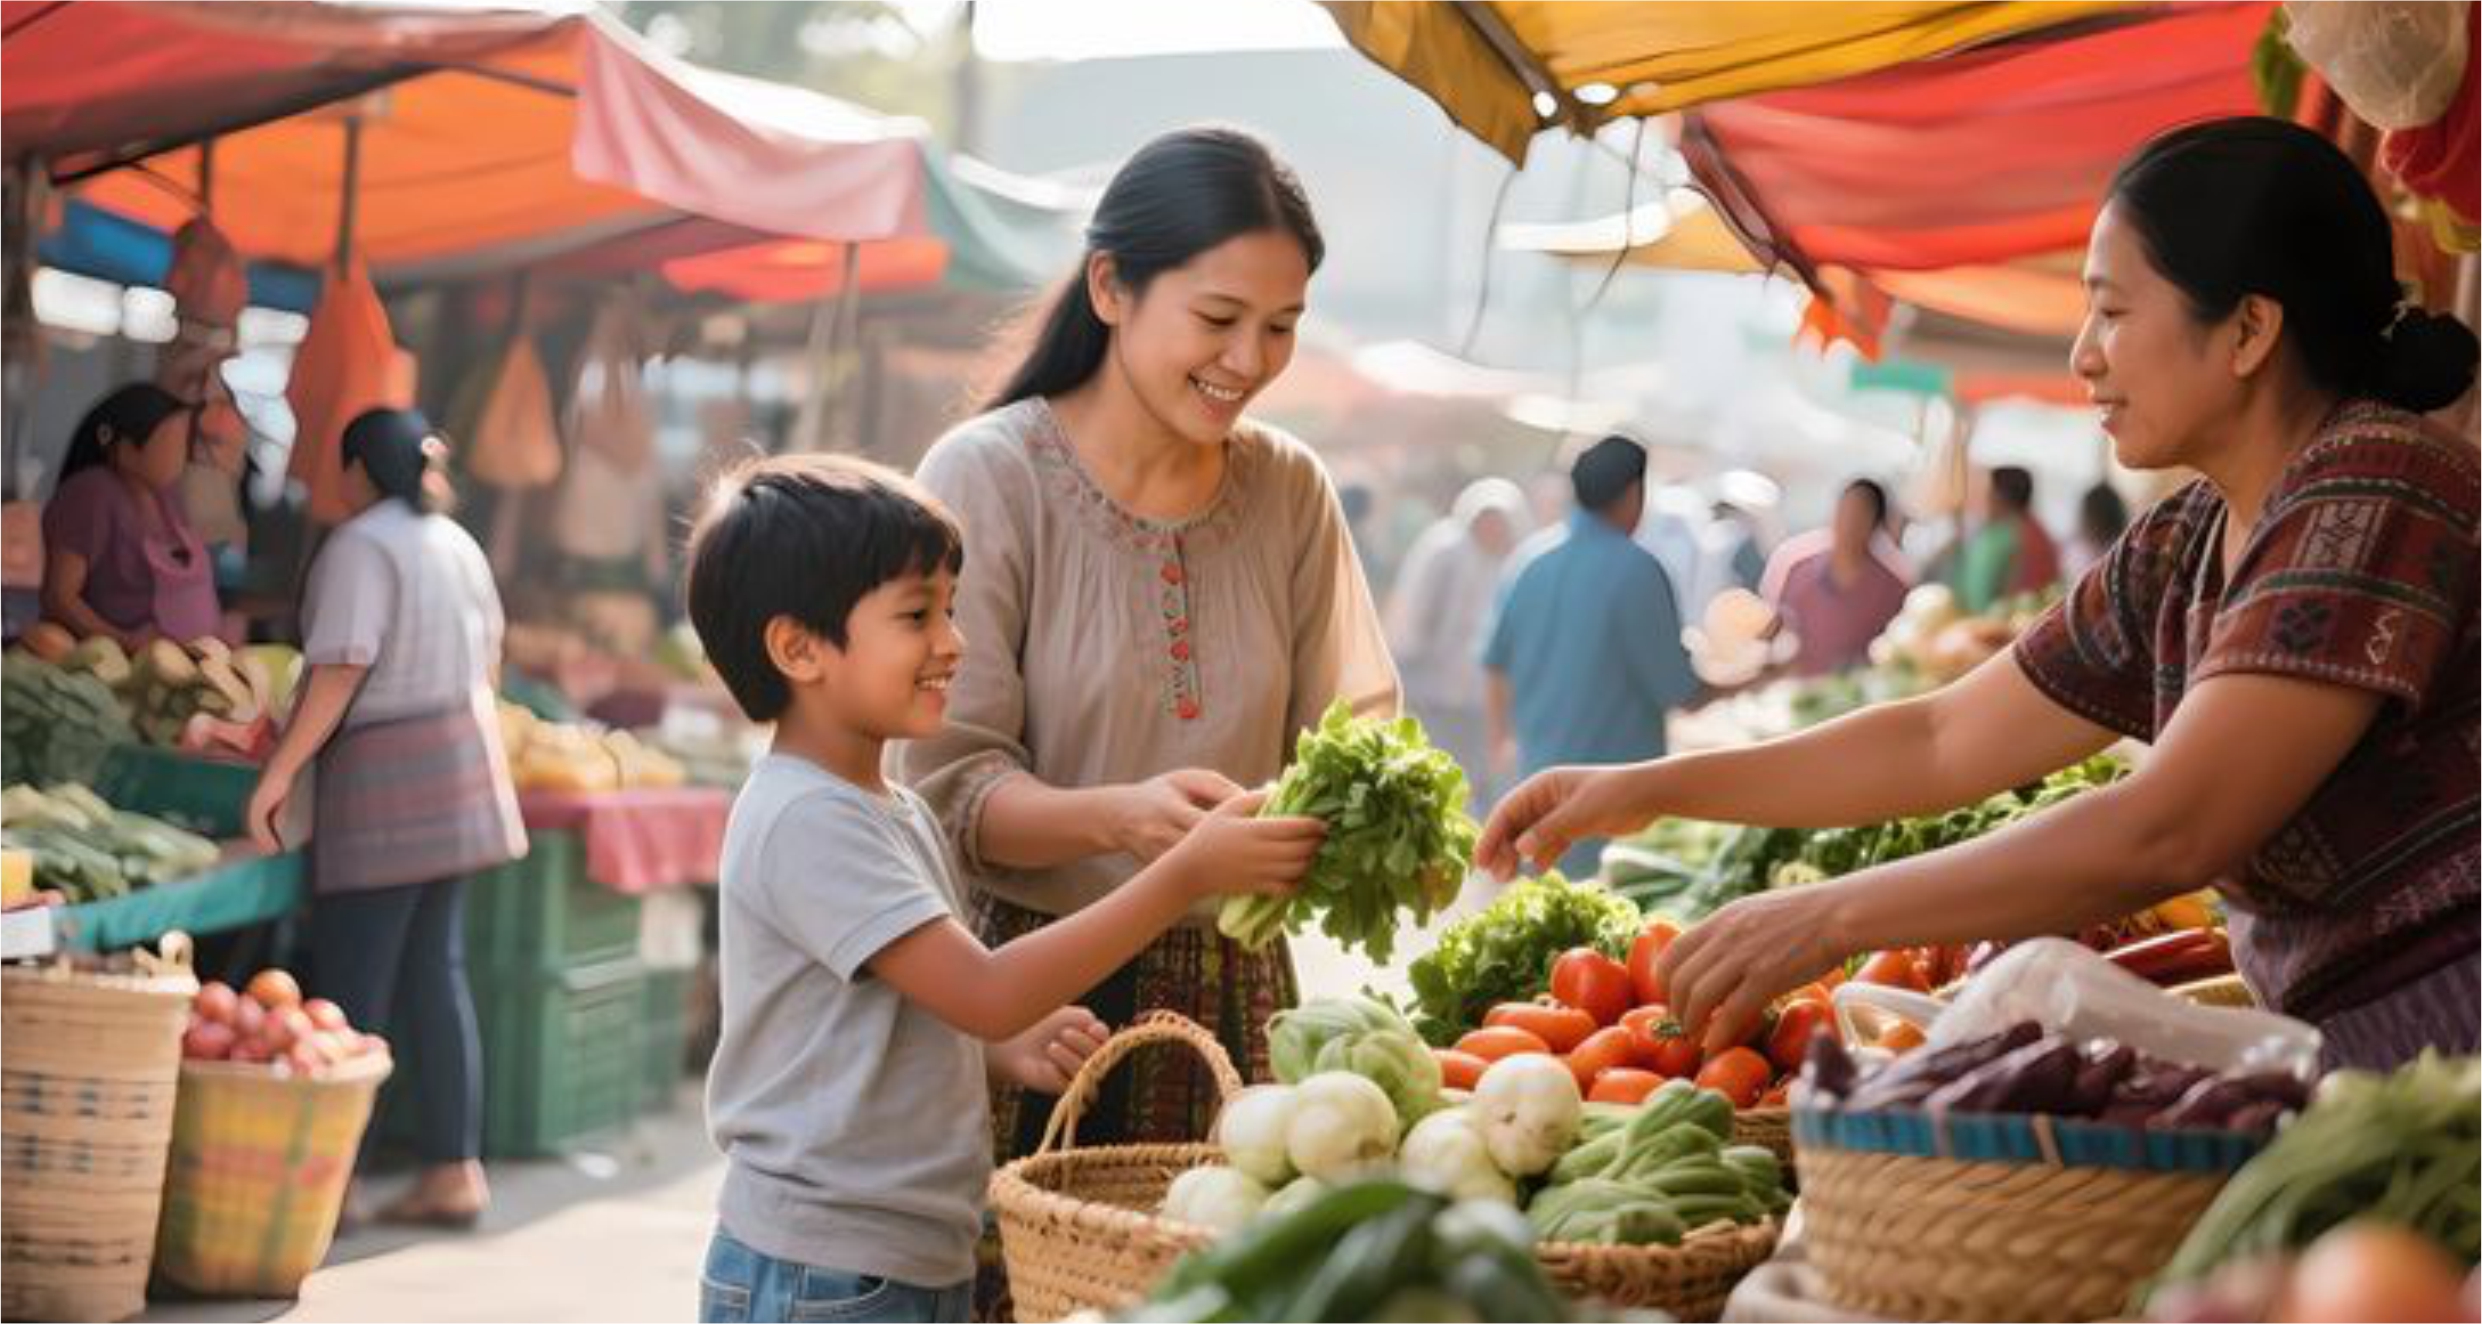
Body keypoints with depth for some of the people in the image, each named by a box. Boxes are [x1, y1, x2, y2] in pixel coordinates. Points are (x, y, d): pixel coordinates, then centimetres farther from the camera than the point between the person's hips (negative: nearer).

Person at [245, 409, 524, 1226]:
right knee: (435, 972, 11)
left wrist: (280, 771, -18)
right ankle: (454, 1168, 11)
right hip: (464, 758, 8)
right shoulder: (457, 543, 13)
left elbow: (341, 667, -19)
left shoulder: (360, 544, -11)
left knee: (354, 983, -4)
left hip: (384, 765, -8)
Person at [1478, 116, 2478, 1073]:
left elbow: (2163, 834, -22)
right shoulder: (2177, 555, 11)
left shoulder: (2376, 498, -16)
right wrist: (1647, 789, 13)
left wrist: (1830, 918, -17)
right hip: (2339, 1067, 7)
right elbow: (1944, 739, 18)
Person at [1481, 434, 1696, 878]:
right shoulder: (1636, 570, -17)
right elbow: (1678, 691, -13)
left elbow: (1496, 661, 11)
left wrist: (1502, 736, 27)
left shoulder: (1530, 555, 1)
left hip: (1540, 769, 6)